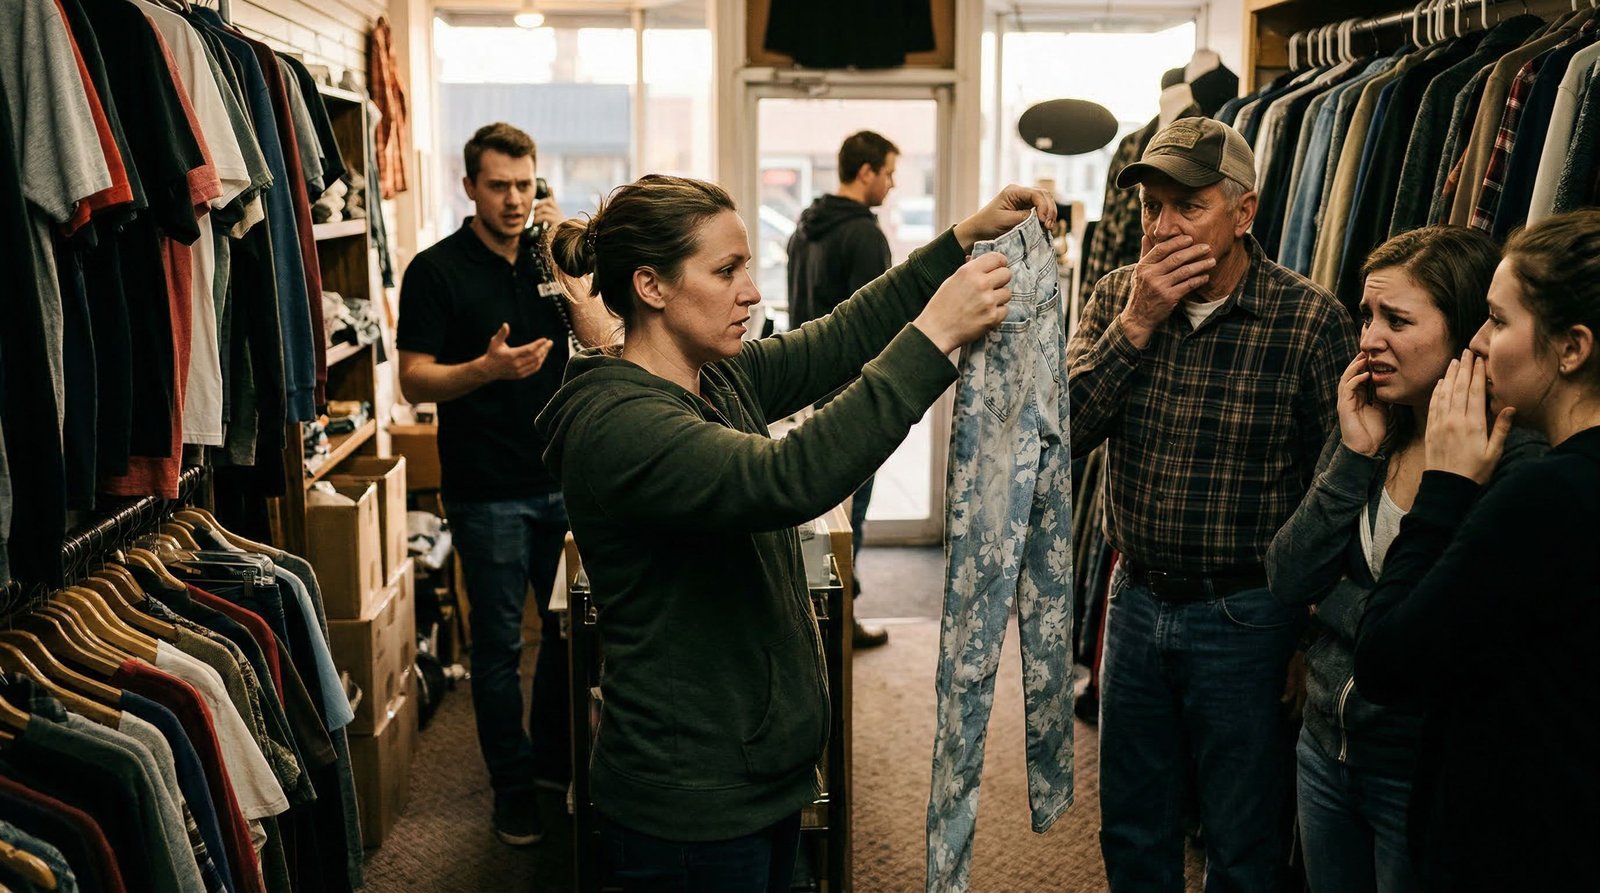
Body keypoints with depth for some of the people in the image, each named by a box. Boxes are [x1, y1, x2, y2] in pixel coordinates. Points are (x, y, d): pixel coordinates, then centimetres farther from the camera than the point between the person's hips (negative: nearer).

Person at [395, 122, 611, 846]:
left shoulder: (544, 259, 9)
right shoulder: (437, 269, -6)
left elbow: (600, 345, -1)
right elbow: (415, 380, -11)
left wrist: (561, 262, -10)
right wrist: (486, 369, -28)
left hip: (562, 479, 5)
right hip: (487, 491, -5)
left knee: (569, 627, 14)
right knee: (500, 644, 5)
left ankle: (554, 758, 33)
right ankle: (513, 785, 20)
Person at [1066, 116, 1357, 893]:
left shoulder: (1311, 320, -14)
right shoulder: (1118, 297, -1)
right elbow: (1061, 432, -11)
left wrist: (1310, 626, -10)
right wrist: (1136, 324, -19)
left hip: (1245, 615, -4)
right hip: (1136, 599, 4)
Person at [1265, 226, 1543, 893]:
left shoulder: (1520, 463, -20)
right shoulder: (1366, 430, 0)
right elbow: (1287, 583, -7)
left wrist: (1332, 600, -13)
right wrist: (1355, 456, -13)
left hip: (1425, 781, -6)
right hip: (1326, 748, 6)